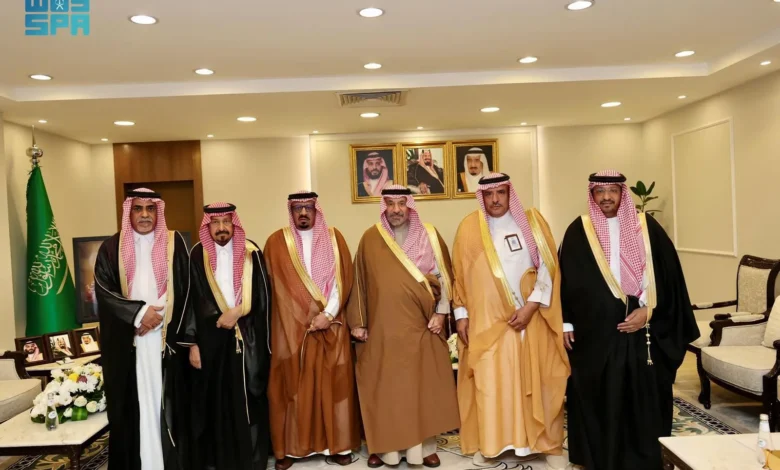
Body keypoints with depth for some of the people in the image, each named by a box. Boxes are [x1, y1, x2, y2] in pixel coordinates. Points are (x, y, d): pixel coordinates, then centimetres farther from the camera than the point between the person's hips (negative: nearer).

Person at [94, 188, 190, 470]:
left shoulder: (174, 244, 5)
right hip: (127, 342, 1)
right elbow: (103, 290, -1)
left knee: (164, 401, 2)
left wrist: (159, 316, -8)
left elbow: (184, 288, 2)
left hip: (165, 338, 0)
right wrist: (138, 312, -12)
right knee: (134, 403, 2)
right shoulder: (112, 248, 7)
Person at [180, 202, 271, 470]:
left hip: (247, 339, 0)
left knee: (248, 399, 5)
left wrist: (238, 311, -13)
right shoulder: (197, 256, 2)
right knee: (213, 401, 4)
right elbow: (191, 300, 0)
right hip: (210, 339, 0)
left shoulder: (251, 252, 4)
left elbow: (262, 293, 1)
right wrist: (192, 343, -4)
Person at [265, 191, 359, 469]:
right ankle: (289, 447, 14)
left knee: (332, 383, 4)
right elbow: (278, 286, -2)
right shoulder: (277, 242, 3)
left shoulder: (334, 238, 7)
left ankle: (338, 444, 15)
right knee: (292, 385, 3)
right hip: (291, 326, -1)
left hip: (331, 325, 1)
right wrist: (311, 317, -9)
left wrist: (328, 314, -11)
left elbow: (343, 279, 0)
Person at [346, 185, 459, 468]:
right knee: (383, 388, 5)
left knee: (423, 386, 7)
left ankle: (424, 446, 19)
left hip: (420, 327, 1)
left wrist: (440, 312, -2)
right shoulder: (370, 239, 3)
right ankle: (383, 447, 18)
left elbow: (444, 276, 5)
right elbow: (359, 282, 5)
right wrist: (358, 322, 2)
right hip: (382, 328, 0)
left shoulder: (429, 236, 3)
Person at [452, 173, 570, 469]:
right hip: (487, 320, 0)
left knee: (538, 382, 7)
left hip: (531, 318, 0)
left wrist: (531, 305, -12)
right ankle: (488, 443, 19)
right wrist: (461, 314, 2)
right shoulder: (469, 227, 3)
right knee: (489, 383, 3)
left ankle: (549, 444, 21)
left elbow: (548, 266, -3)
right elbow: (461, 275, 6)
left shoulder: (532, 221, 1)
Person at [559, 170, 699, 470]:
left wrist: (647, 311, -8)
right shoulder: (578, 232, 2)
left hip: (641, 328, 1)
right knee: (600, 398, 6)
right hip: (595, 331, 0)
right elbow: (567, 280, 3)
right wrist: (566, 323, 0)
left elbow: (667, 273, 2)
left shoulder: (646, 227, 4)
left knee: (643, 395, 6)